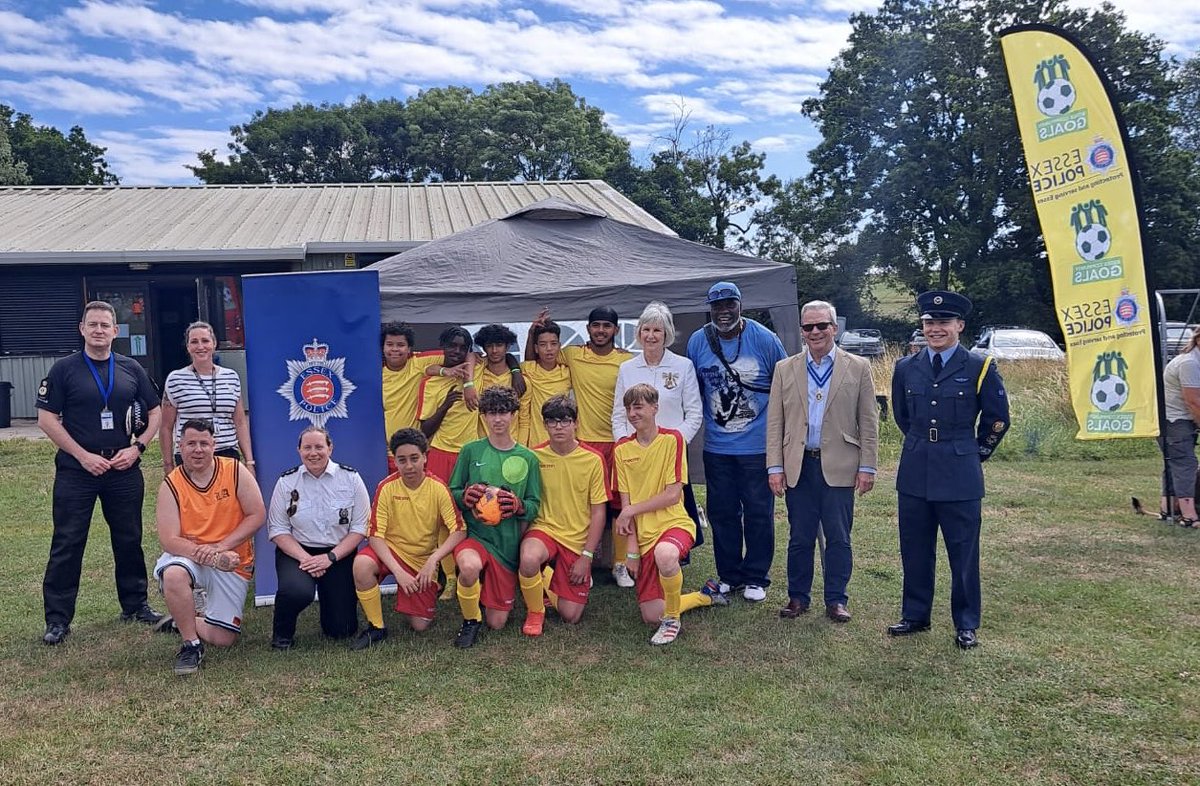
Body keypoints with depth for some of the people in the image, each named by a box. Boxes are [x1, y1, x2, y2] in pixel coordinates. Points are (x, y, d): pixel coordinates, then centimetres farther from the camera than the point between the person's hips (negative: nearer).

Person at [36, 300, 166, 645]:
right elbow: (47, 418, -5)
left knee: (129, 540, 11)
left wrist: (136, 447, -3)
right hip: (76, 470, -2)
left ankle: (135, 605, 24)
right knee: (67, 543, 0)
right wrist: (83, 456, -11)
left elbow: (154, 412, 12)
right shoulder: (64, 369, -1)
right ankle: (57, 619, 8)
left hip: (124, 471, 3)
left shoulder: (131, 369, 7)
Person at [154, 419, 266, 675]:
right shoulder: (171, 485, -9)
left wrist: (220, 547, -20)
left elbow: (257, 515, -9)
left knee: (224, 640, -4)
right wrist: (206, 556, -30)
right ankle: (191, 644, -16)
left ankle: (182, 622, 29)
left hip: (233, 564, 1)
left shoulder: (235, 471, -8)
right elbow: (169, 540, -15)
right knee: (173, 575, -38)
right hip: (188, 557, -1)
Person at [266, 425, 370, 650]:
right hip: (296, 551, 0)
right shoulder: (286, 482, -1)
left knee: (341, 630, -4)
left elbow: (360, 527, -4)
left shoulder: (351, 478, -3)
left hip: (339, 554, 1)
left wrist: (330, 557, -15)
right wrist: (304, 558, -17)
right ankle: (282, 632, -1)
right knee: (297, 590, -35)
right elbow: (277, 529, -2)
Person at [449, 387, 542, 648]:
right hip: (474, 534, -2)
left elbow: (535, 506, 5)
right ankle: (471, 620, -9)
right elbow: (452, 492, 5)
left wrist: (519, 506, -17)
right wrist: (465, 496, -18)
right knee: (470, 566, -39)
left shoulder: (527, 458, 4)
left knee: (497, 623, 3)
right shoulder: (471, 451, 1)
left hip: (508, 543, 2)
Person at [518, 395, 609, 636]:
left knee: (571, 615, -5)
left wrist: (587, 556, -8)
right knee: (529, 559, -36)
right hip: (543, 528, 0)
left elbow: (598, 512, -3)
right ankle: (535, 612, -6)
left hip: (578, 540, 0)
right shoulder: (535, 456, -3)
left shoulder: (593, 460, -6)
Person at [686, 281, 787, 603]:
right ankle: (729, 575, 24)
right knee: (721, 512, 10)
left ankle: (756, 578, 17)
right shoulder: (698, 341, 0)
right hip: (716, 446, 3)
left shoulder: (766, 340, -6)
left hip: (758, 446, -3)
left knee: (758, 513, 3)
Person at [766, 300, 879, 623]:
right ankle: (798, 597, 21)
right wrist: (775, 466, -1)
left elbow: (868, 422, 2)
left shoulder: (858, 368, 3)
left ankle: (836, 599, 19)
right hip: (798, 466, 1)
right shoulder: (785, 369, 7)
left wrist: (867, 466, -3)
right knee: (800, 538, 9)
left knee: (838, 538, 6)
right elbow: (775, 422, 5)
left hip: (839, 466, -1)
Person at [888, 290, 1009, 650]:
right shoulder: (906, 368, 5)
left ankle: (966, 625, 16)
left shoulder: (980, 368, -4)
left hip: (960, 476, -3)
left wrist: (975, 454, 10)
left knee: (963, 553, 5)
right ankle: (915, 615, 24)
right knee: (915, 552, 11)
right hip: (914, 475, 3)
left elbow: (997, 420, 6)